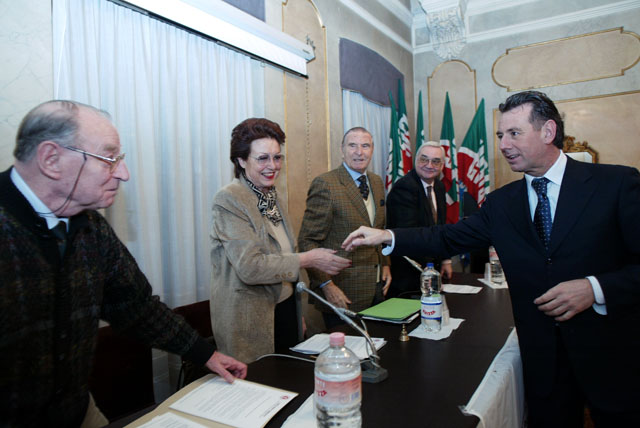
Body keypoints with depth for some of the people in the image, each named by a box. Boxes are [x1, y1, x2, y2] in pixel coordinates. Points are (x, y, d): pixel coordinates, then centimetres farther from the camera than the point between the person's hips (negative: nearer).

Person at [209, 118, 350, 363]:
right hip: (251, 321, -7)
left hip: (286, 308, 8)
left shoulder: (271, 196, 10)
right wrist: (307, 259, -20)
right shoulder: (229, 200, -15)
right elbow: (249, 266, -23)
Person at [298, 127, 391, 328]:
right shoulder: (325, 184, -15)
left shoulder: (376, 182, 9)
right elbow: (307, 241, -16)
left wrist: (385, 264, 11)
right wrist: (327, 285, -19)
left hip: (376, 287, 7)